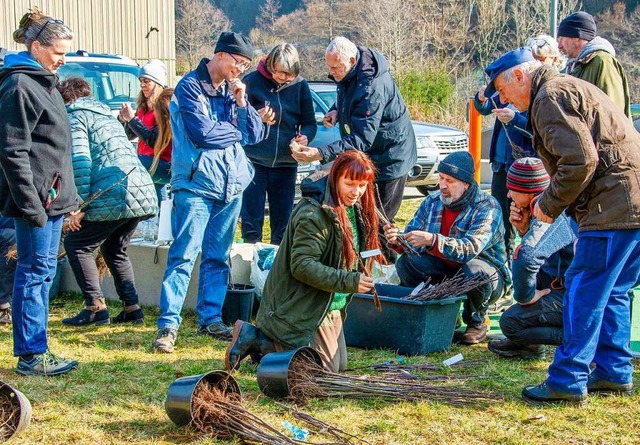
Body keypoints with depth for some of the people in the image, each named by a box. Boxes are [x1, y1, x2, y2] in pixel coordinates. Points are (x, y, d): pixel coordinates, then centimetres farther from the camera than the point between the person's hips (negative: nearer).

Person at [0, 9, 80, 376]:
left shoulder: (44, 83, 18)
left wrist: (70, 201, 23)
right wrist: (32, 205, -20)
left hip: (52, 197, 10)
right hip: (36, 197, -10)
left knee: (43, 270, 12)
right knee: (35, 271, -5)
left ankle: (36, 349, 20)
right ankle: (31, 356, 2)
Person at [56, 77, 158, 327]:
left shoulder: (74, 117, 2)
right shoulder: (106, 115, 28)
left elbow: (80, 161, -11)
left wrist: (79, 203, -11)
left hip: (114, 196, -8)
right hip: (143, 192, 8)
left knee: (76, 244, 5)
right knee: (114, 250, 23)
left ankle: (96, 307, -3)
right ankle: (132, 308, 15)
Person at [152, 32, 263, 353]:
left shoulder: (233, 90, 15)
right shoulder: (191, 87, -5)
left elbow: (255, 135, 10)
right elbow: (201, 133, -15)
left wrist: (241, 103, -4)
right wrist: (237, 131, 1)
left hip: (231, 185, 6)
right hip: (196, 184, -6)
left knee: (218, 257, 10)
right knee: (184, 254, -9)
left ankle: (210, 318, 17)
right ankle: (168, 324, -8)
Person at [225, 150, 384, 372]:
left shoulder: (355, 210, 5)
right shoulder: (313, 215, -25)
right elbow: (302, 266, -28)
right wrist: (349, 281, -31)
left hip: (332, 307, 10)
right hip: (302, 308, -10)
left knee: (339, 366, 16)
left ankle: (261, 340, 21)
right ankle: (252, 338, 2)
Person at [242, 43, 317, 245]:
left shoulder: (300, 86, 3)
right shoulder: (252, 81, -4)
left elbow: (310, 123, 8)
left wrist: (305, 136, -14)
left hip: (285, 163, 3)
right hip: (254, 160, -2)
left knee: (283, 224, 9)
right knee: (251, 222, 1)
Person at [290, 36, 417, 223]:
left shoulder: (372, 87, -33)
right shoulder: (347, 73, -3)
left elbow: (362, 138, -37)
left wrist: (321, 154, -46)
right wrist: (337, 110, -3)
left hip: (388, 160, -10)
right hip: (367, 158, 10)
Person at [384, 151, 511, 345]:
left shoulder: (487, 207, -20)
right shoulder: (432, 202, -2)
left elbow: (470, 249, -34)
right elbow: (412, 240, -4)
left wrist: (432, 240, -46)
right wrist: (397, 240, -28)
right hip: (444, 271, 4)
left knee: (474, 271, -38)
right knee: (406, 263, -19)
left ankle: (477, 321, -7)